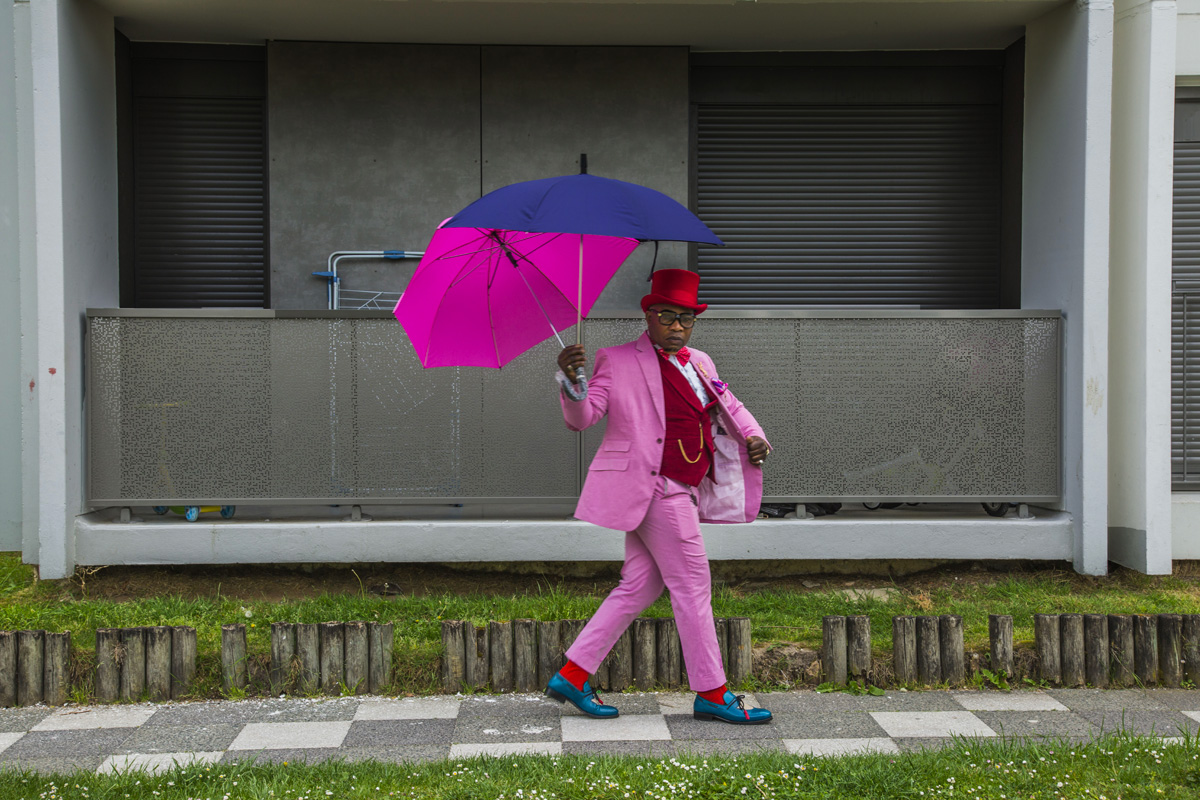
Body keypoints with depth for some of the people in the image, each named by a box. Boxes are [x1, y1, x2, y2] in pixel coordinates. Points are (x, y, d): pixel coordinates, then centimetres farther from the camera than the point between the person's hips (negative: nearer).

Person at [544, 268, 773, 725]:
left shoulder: (699, 363, 16)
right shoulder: (618, 362, -6)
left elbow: (727, 405, 24)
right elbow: (582, 418, -11)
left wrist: (752, 435, 3)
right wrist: (571, 383, -32)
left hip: (678, 491, 8)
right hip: (653, 488, -8)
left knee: (640, 586, 10)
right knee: (691, 584, -3)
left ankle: (572, 677, 16)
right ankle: (711, 694, 8)